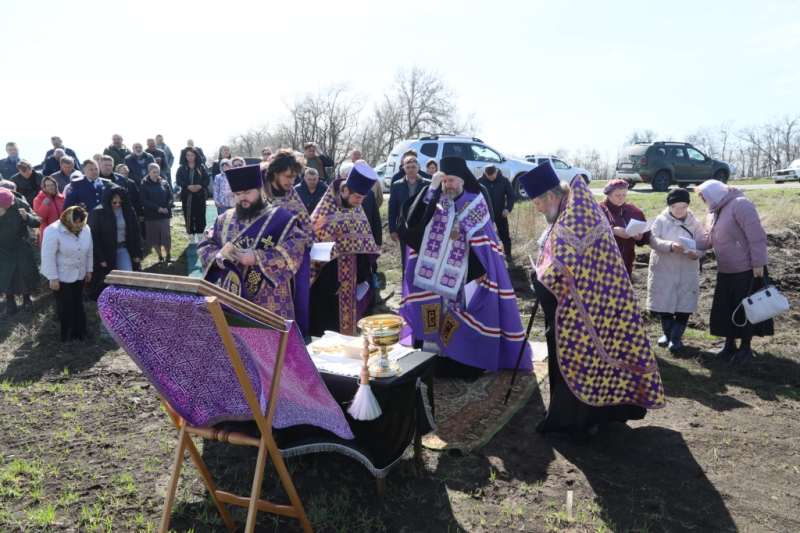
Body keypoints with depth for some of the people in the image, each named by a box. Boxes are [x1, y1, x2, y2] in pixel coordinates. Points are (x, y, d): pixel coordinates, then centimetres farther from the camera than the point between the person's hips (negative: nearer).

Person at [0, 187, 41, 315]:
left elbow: (38, 222, -14)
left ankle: (27, 299, 30)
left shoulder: (21, 204, -16)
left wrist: (27, 217, -36)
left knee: (26, 273, 8)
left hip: (22, 248, 0)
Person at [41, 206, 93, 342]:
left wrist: (89, 270, 10)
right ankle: (67, 333, 18)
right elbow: (48, 257, -21)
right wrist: (53, 278, -20)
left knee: (78, 303, 14)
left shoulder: (85, 230, -5)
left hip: (79, 274, 5)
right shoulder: (53, 231, -23)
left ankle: (80, 330, 26)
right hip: (60, 275, -5)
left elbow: (89, 251, 7)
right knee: (65, 305, 2)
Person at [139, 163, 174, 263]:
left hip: (165, 214, 1)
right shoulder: (143, 185, -2)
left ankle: (168, 256, 14)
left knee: (166, 236, 0)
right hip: (151, 215, -1)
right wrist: (157, 208, -17)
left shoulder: (164, 183, 5)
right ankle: (160, 257, 16)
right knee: (154, 237, 5)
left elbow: (171, 196, 3)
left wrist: (167, 207, -14)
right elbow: (143, 200, -8)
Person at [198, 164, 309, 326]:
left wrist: (256, 258, -20)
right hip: (231, 294, 4)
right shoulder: (225, 219, 13)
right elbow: (205, 244, 16)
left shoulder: (280, 217, -2)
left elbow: (296, 247, -14)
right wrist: (218, 258, -7)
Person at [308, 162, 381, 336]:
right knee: (328, 320, 1)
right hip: (329, 279, -6)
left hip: (350, 279, 6)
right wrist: (324, 282, -15)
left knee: (347, 318, 14)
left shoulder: (357, 210, 5)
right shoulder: (326, 210, -15)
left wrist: (364, 277, 7)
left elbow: (365, 244, 11)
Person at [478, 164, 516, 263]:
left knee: (505, 235, 9)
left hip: (500, 214, 0)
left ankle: (508, 255, 23)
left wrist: (508, 208, -21)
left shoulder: (504, 180, -11)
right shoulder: (480, 181, -12)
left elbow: (511, 195, -6)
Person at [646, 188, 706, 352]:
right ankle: (668, 333, 29)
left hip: (687, 272, 1)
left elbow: (702, 244, -2)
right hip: (663, 270, -1)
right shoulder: (660, 220, -4)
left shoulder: (694, 223, 1)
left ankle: (676, 337, 17)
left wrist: (696, 253, -25)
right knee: (664, 303, 9)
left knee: (685, 305, 2)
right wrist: (670, 246, -31)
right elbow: (653, 240, -15)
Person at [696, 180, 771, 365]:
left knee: (745, 308, 3)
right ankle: (729, 343, 25)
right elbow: (710, 238, 14)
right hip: (725, 270, 8)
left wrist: (758, 263, -21)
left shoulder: (739, 204, -19)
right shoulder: (713, 212, 10)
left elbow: (756, 236, -21)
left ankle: (745, 347, 16)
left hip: (747, 268, -8)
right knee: (725, 308, 12)